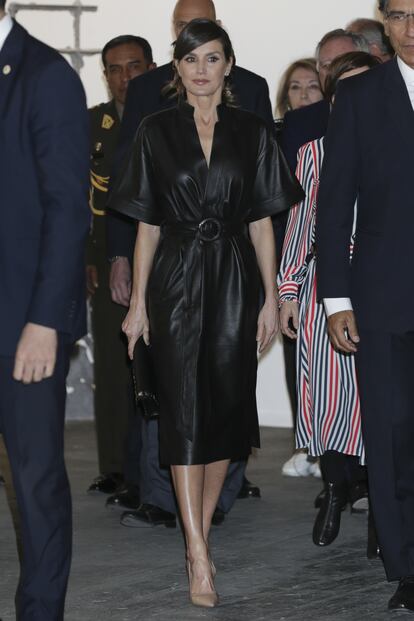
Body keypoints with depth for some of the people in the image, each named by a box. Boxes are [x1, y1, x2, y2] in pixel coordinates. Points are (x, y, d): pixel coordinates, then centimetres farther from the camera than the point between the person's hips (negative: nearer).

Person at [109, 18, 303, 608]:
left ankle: (200, 533, 19)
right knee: (185, 413, -7)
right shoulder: (157, 132, 3)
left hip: (234, 281, 2)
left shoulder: (252, 132, 5)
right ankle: (199, 556, -10)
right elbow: (147, 224, 4)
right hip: (177, 280, -1)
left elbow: (261, 221, 6)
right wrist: (138, 302, 1)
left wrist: (270, 299, 1)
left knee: (226, 407, 4)